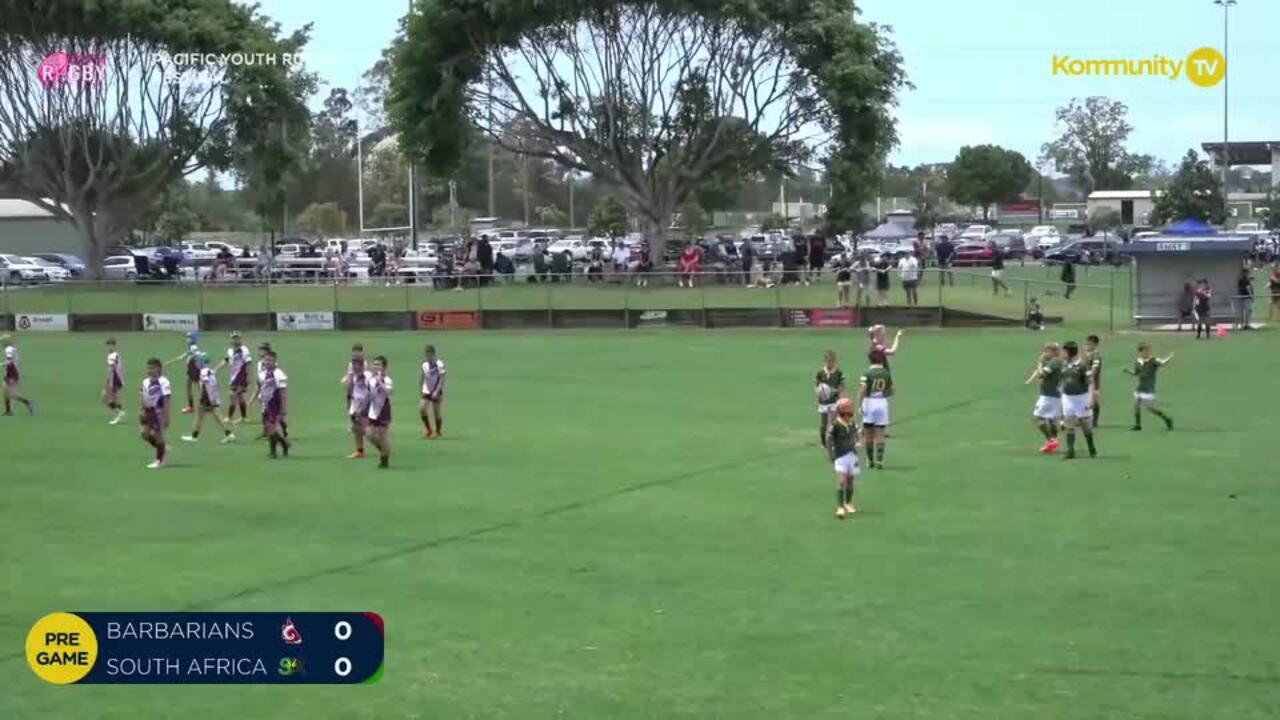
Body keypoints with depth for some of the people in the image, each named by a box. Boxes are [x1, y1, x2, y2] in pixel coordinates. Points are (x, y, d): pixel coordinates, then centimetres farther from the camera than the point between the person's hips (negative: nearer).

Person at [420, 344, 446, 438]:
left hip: (436, 392, -5)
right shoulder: (425, 365, 4)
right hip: (426, 392, 5)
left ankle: (438, 432, 18)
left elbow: (442, 379, -15)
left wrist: (437, 391, -23)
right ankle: (428, 430, 3)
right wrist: (421, 390, 17)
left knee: (437, 413, 2)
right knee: (421, 409, -12)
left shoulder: (439, 364, -13)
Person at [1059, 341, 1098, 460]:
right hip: (1067, 398, 6)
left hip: (1081, 397, -6)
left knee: (1086, 425, 5)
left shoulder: (1082, 365, -12)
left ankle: (1092, 450, 21)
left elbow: (1090, 383, -13)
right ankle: (1070, 451, -1)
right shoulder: (1065, 366, 8)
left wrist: (1090, 400, -20)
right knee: (1069, 425, -1)